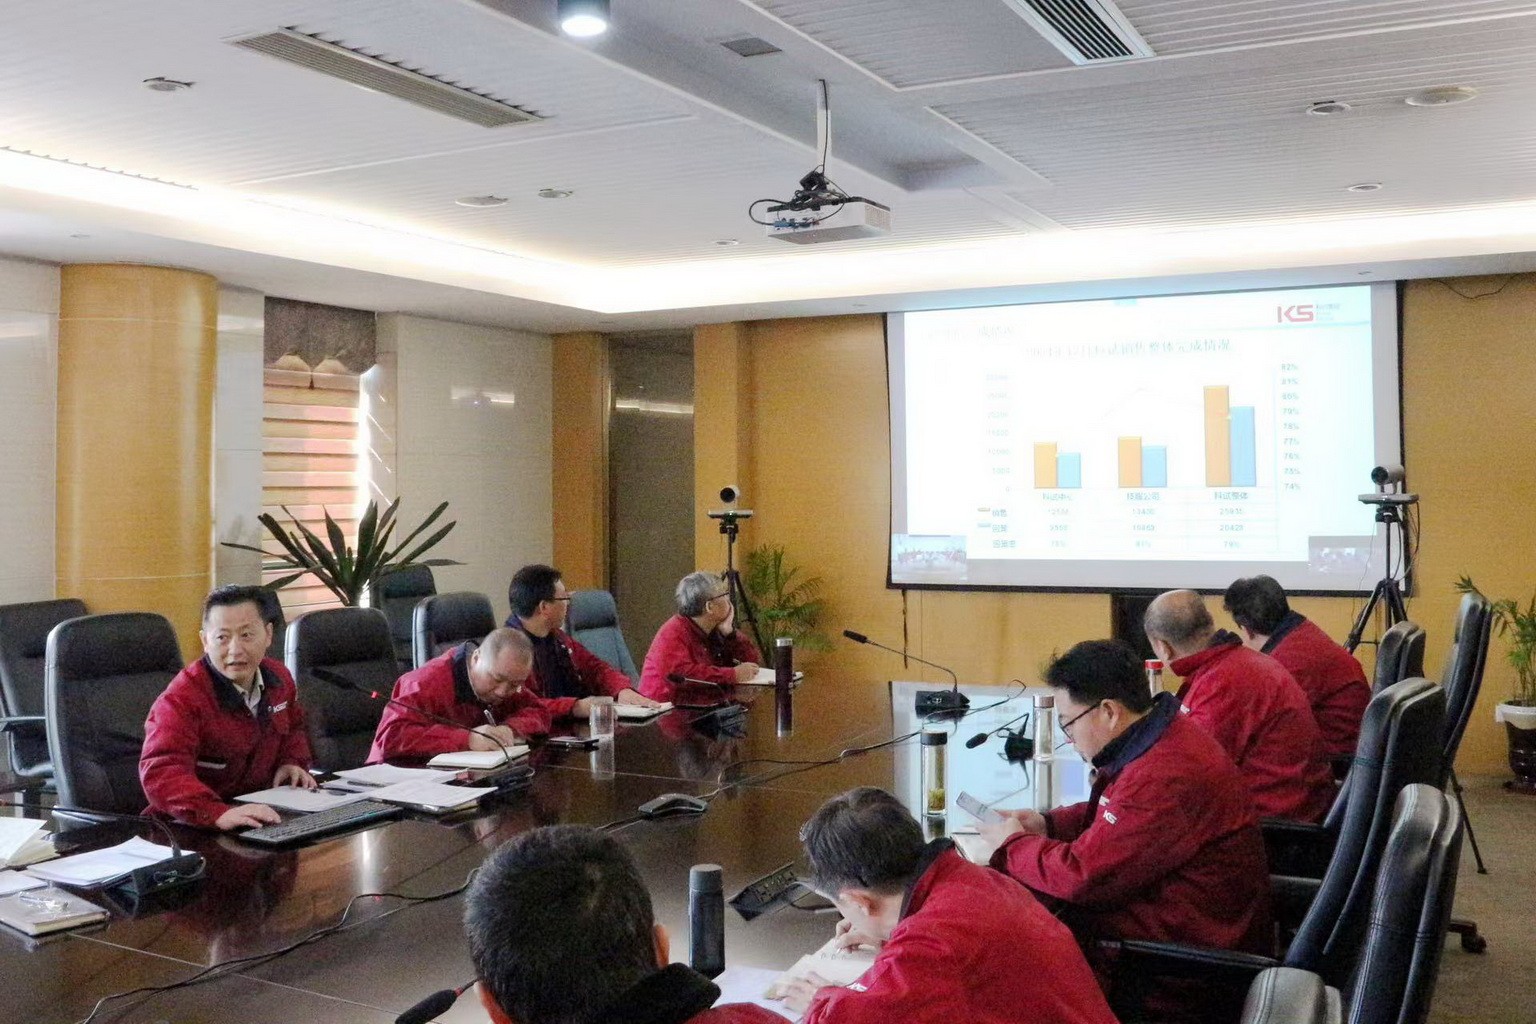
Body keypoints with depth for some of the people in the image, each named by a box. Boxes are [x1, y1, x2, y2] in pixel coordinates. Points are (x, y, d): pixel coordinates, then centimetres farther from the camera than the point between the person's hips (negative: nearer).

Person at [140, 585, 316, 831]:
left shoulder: (280, 677, 3)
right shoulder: (181, 700, -18)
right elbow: (161, 772, -32)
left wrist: (291, 762, 4)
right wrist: (218, 813, -46)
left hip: (262, 813, 4)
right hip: (196, 830, -4)